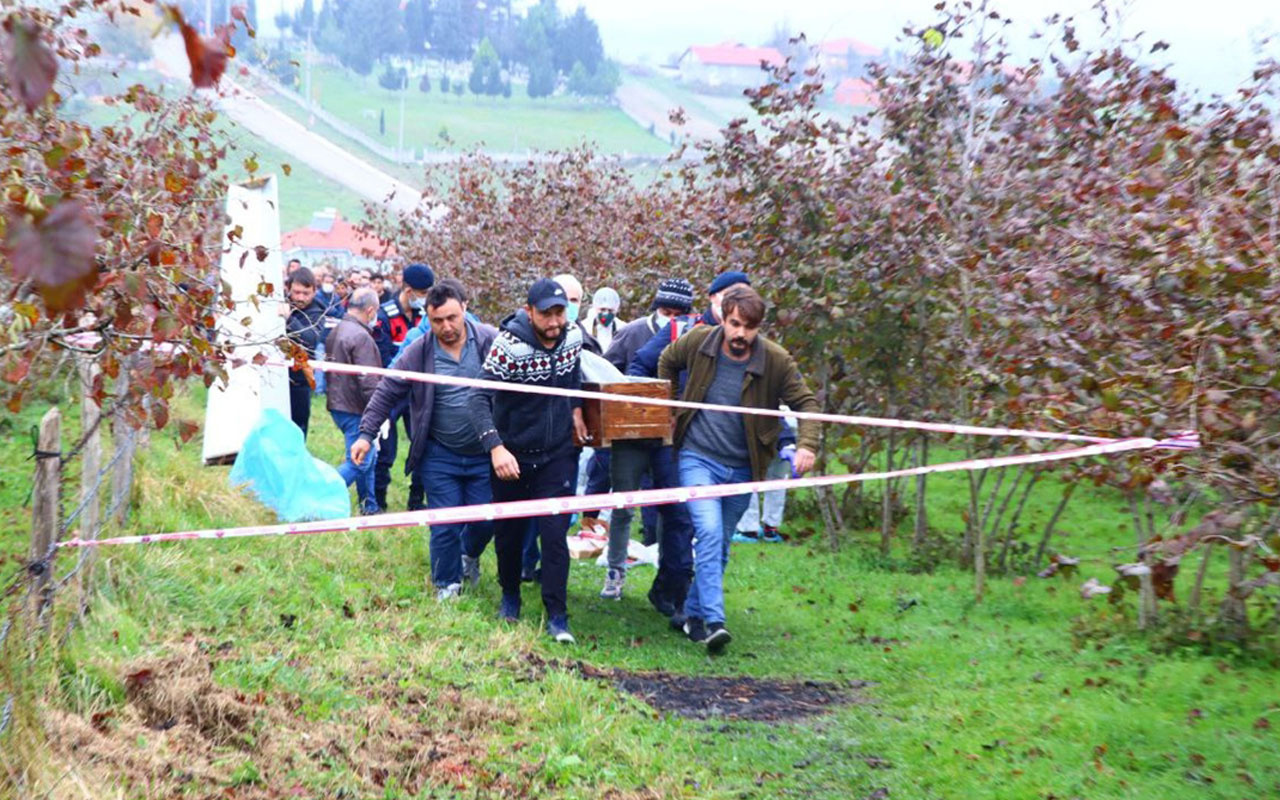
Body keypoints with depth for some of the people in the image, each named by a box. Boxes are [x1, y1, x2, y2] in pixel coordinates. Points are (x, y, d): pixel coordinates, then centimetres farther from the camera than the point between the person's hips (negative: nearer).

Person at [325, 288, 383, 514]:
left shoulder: (336, 332, 13)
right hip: (355, 410, -10)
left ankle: (369, 507, 26)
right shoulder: (361, 336, -19)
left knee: (367, 457, 19)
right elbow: (367, 380, -22)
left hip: (337, 404, 10)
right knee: (358, 461, -7)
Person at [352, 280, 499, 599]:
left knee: (486, 519, 8)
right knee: (445, 524, 0)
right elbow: (386, 395, 2)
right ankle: (447, 584, 21)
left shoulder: (490, 341, -7)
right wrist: (366, 434, -5)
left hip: (485, 454, 1)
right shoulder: (417, 353, -6)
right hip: (440, 456, -1)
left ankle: (469, 555, 41)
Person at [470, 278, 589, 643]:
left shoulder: (574, 336, -7)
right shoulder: (509, 345, -22)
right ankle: (510, 596, 36)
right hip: (512, 455, -2)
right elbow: (481, 400, -26)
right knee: (509, 532, 13)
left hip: (558, 453, 2)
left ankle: (557, 616, -2)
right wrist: (496, 448, -38)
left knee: (555, 534, -7)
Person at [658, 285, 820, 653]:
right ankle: (713, 620, -25)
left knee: (720, 547, 11)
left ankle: (694, 614, 27)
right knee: (709, 532, -21)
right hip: (697, 457, -2)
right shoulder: (697, 341, -9)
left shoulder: (777, 361, -11)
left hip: (741, 468, 2)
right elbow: (667, 363, 12)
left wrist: (806, 444, -22)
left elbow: (806, 402, -6)